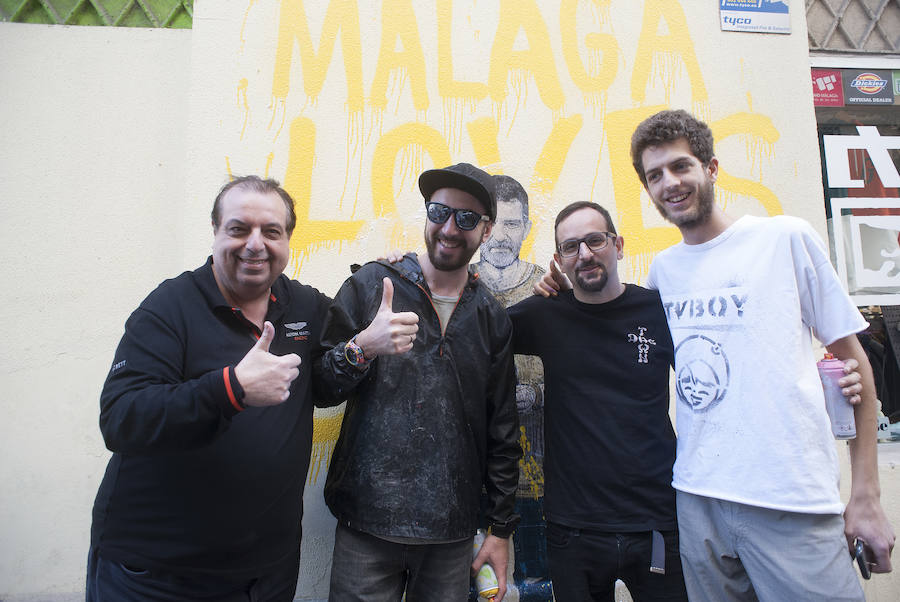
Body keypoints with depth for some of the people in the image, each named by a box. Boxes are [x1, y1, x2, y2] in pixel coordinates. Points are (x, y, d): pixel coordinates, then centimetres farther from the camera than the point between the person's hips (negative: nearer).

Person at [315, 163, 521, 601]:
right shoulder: (371, 285, -4)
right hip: (367, 523, -2)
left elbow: (502, 433, 8)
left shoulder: (492, 318, 3)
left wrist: (502, 528, 9)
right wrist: (362, 348, -24)